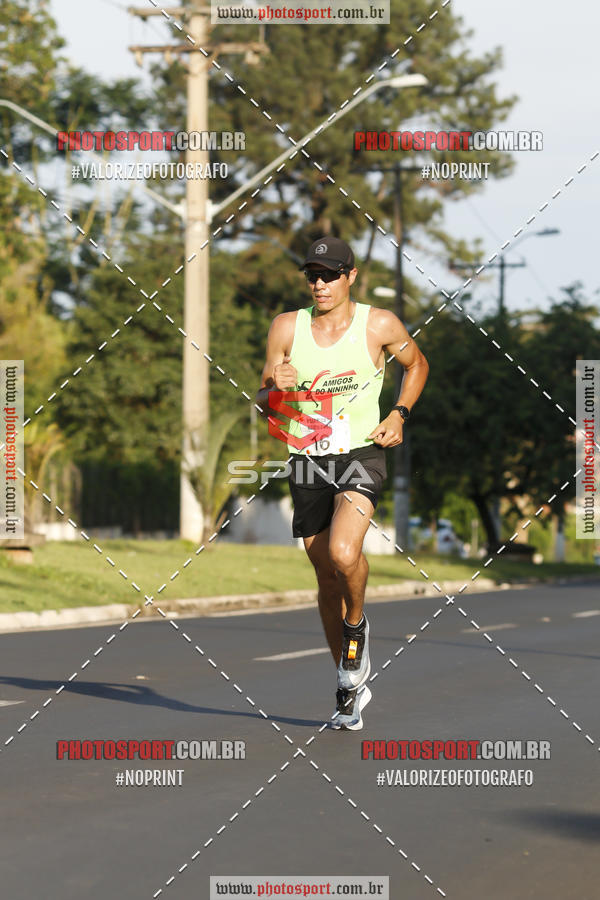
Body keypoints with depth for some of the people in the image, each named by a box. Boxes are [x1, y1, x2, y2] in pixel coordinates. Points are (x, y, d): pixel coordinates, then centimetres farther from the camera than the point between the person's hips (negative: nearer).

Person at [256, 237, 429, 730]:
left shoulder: (379, 324, -3)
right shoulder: (286, 327, 1)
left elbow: (417, 364, 16)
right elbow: (263, 403, 8)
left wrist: (399, 415, 2)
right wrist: (276, 389, -15)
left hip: (361, 455, -3)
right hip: (307, 462, 3)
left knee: (343, 554, -27)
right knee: (327, 577, 8)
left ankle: (357, 624, 7)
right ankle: (351, 686, 24)